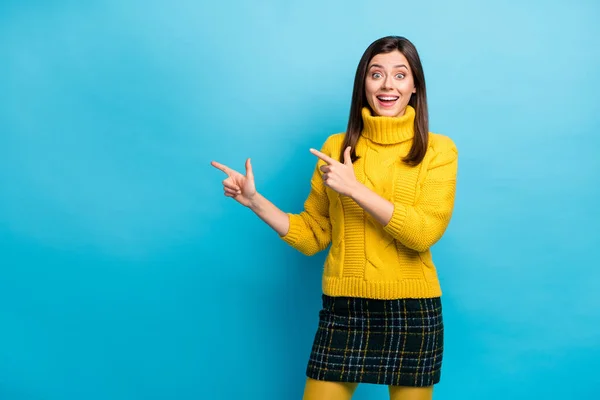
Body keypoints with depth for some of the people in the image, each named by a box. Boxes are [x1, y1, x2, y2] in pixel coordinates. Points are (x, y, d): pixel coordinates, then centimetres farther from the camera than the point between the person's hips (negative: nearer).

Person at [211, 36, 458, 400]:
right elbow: (312, 235, 7)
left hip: (413, 311, -1)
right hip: (344, 308, 2)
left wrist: (355, 189, -17)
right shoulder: (336, 147, 6)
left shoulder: (438, 150, -1)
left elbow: (425, 232, -14)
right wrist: (254, 201, -4)